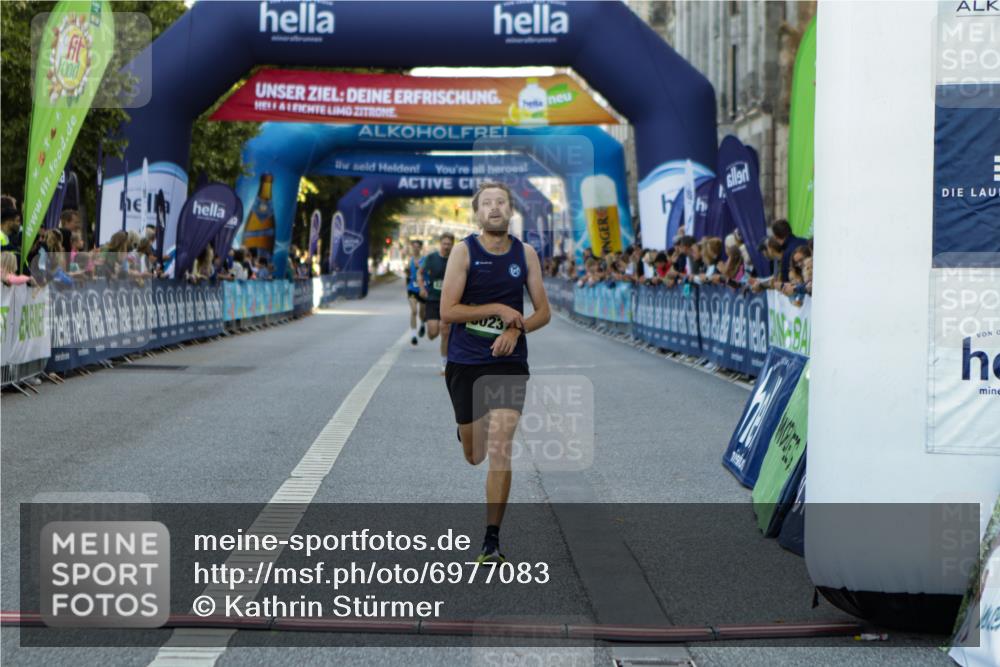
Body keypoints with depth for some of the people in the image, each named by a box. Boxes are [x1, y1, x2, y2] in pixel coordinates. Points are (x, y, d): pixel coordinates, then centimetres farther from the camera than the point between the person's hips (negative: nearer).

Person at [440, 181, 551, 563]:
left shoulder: (525, 254, 2)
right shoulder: (464, 251, -5)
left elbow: (543, 312, 7)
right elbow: (447, 312, -11)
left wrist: (516, 329, -12)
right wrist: (498, 309, -16)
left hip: (509, 363, 0)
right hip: (465, 362, 0)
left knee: (499, 449, -12)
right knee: (474, 456, 12)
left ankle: (492, 539, -6)